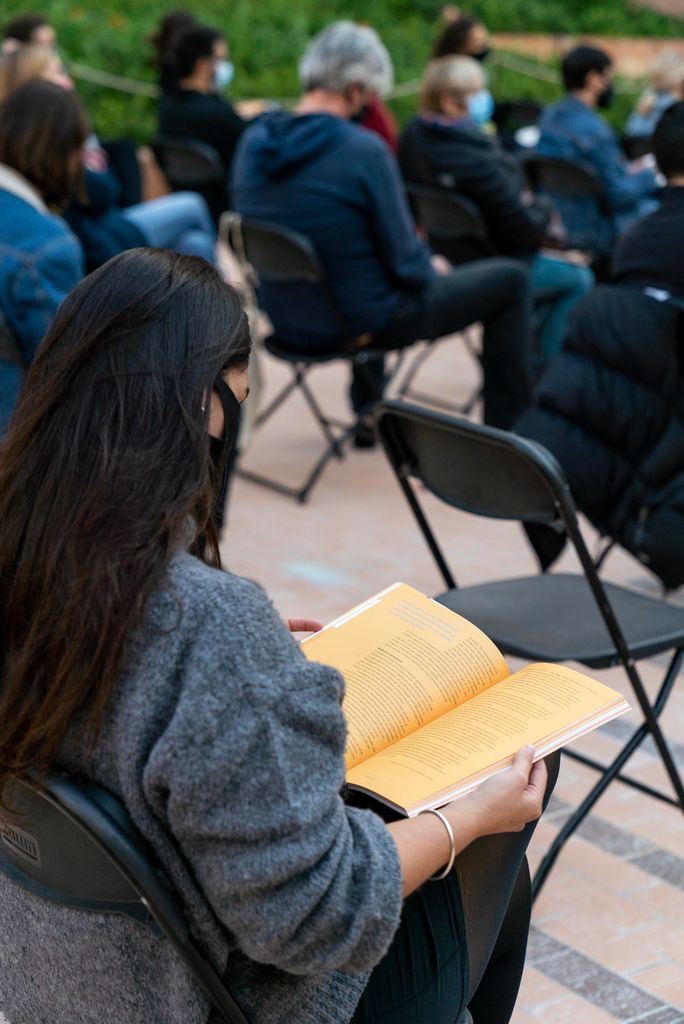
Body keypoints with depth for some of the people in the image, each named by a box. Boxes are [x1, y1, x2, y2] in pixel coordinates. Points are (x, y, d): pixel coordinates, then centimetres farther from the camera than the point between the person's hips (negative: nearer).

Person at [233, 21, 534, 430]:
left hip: (285, 319, 7)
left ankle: (366, 411, 41)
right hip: (362, 322, -7)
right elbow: (405, 265, -18)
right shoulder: (365, 151, -24)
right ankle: (507, 430, 16)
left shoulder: (254, 141, -4)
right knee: (510, 279, 10)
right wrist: (432, 267, 5)